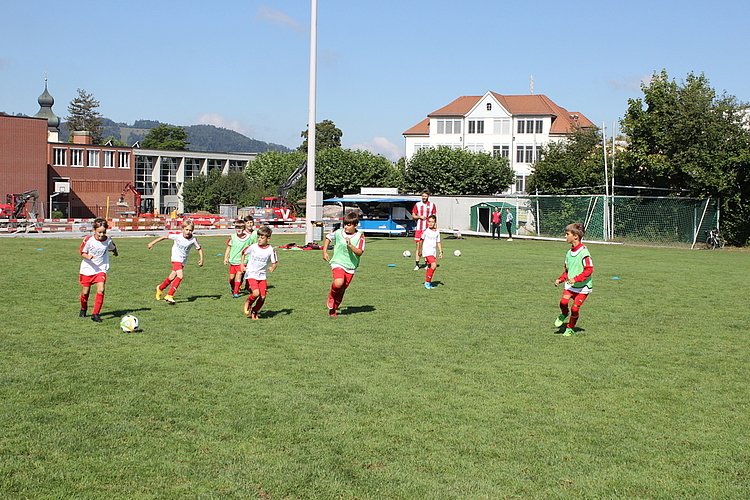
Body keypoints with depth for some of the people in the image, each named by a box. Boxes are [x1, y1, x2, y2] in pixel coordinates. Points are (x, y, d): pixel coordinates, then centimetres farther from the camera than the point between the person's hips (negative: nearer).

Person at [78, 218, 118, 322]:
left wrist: (115, 253, 36)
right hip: (87, 269, -1)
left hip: (101, 269, 1)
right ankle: (83, 309, 37)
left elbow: (113, 248, 16)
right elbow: (82, 253, -4)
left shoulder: (108, 240, -7)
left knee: (101, 290, -18)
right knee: (85, 292, 7)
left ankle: (95, 314, -10)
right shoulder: (88, 240, -13)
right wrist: (88, 256, -25)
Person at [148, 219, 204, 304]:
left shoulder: (193, 240, -12)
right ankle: (169, 295, -17)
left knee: (172, 277, 9)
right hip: (176, 259, -4)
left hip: (183, 261, 4)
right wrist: (153, 243, -1)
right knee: (180, 275, -23)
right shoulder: (177, 235, -15)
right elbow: (165, 237, -4)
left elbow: (199, 249, 2)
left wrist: (201, 260, -8)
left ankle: (160, 288, 38)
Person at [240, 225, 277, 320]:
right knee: (256, 293, -22)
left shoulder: (271, 250, -6)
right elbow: (243, 254, 12)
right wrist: (242, 265, 1)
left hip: (262, 276, 2)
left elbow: (274, 263, -1)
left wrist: (272, 268, -24)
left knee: (263, 297, -4)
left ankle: (254, 312, 21)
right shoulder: (253, 247, -5)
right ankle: (248, 303, 10)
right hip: (251, 274, -2)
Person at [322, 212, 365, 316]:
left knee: (342, 289, 8)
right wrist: (325, 252, 12)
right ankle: (332, 295, 7)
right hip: (337, 263, -1)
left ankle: (333, 309, 27)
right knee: (338, 283, -27)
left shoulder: (360, 236, -6)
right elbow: (327, 238, 18)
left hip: (351, 266, 1)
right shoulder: (338, 233, -2)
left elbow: (359, 252, -13)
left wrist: (350, 245, -28)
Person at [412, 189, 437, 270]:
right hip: (419, 228, 0)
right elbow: (413, 216, 10)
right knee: (418, 246, -3)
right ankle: (417, 264, -1)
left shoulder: (432, 205, 6)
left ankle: (427, 263, 12)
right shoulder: (417, 205, 8)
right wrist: (419, 216, -9)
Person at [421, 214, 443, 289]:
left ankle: (427, 283, 18)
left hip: (434, 251, 5)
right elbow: (421, 240, 7)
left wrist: (441, 252, 8)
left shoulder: (437, 232, 7)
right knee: (433, 265, -19)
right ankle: (427, 282, -10)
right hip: (427, 251, -5)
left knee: (429, 267, 8)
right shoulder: (425, 231, -4)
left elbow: (438, 242, 13)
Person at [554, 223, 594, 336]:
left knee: (575, 308, -4)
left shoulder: (584, 252, -17)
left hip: (582, 287, -5)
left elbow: (589, 270, -20)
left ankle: (570, 328, 18)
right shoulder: (569, 252, 7)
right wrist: (560, 279, 5)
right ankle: (563, 314, 15)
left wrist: (576, 279, -26)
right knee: (563, 301, -17)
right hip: (570, 285, 5)